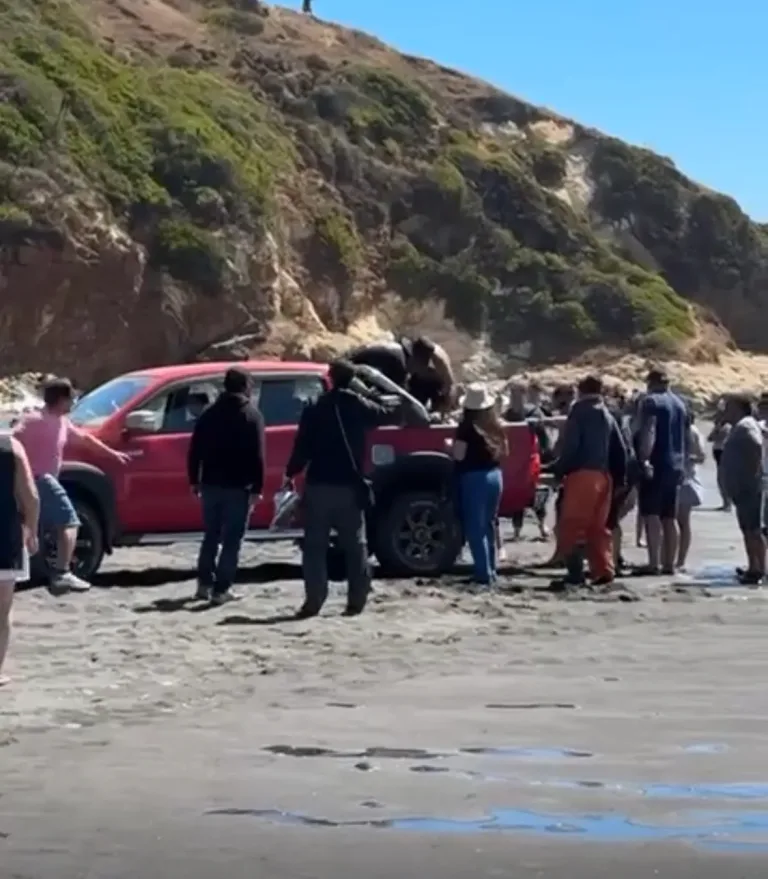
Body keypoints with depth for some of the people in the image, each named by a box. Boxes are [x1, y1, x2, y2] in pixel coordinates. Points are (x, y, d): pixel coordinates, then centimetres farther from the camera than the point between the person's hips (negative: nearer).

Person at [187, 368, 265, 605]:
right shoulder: (252, 415, -4)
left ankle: (204, 584, 16)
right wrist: (257, 488, -9)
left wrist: (194, 480, 15)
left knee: (211, 536, 16)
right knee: (231, 539, -1)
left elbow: (195, 451, 8)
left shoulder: (209, 414, 9)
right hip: (238, 486, -5)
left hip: (211, 484, 5)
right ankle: (221, 589, -4)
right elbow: (257, 456, -10)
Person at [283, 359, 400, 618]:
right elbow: (387, 415, 20)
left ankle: (313, 601, -6)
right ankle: (356, 600, 5)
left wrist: (291, 473, 11)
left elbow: (302, 447, -3)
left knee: (315, 546, 2)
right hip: (349, 487, 1)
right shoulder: (359, 406, 1)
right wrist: (402, 405, 41)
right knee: (355, 545, 9)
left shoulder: (314, 409, -2)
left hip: (318, 486, -1)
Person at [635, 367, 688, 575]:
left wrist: (644, 459, -28)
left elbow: (648, 432, -21)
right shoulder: (679, 403, 17)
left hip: (656, 465, -8)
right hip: (676, 466, 8)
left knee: (651, 515, -9)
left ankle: (654, 563, -15)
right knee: (670, 518, 10)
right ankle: (669, 563, 10)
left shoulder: (651, 402, -8)